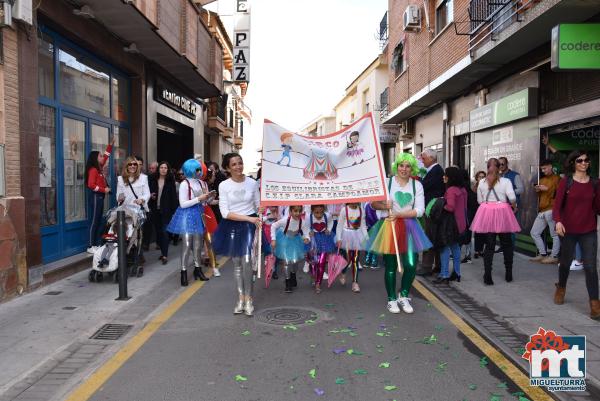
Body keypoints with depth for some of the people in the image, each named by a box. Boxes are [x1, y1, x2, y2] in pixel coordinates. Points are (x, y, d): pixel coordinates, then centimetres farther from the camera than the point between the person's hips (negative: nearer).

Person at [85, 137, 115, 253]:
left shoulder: (99, 168, 13)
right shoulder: (93, 170, -13)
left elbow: (106, 156, 21)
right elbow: (91, 185, -21)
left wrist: (111, 143, 20)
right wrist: (104, 190, -16)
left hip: (100, 197, 10)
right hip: (96, 197, -10)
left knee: (99, 221, 10)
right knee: (94, 221, -8)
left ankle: (97, 244, 15)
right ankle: (90, 246, -5)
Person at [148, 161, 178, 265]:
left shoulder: (170, 180, -2)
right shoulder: (152, 179, 3)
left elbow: (173, 195, -3)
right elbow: (148, 192, 11)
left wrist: (174, 209, -8)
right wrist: (150, 196, -11)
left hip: (166, 210, -3)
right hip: (155, 210, 3)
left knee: (164, 231, -6)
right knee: (158, 231, 10)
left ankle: (165, 255, -4)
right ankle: (163, 252, 23)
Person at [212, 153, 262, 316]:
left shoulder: (252, 183, -2)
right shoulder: (223, 185, -6)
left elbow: (258, 207, 6)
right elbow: (225, 213, -11)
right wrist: (248, 218, -18)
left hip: (249, 226, -1)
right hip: (232, 227, 1)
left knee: (247, 262, -11)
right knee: (236, 263, 10)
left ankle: (248, 298, 5)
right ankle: (241, 298, 23)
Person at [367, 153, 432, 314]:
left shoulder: (417, 185, 5)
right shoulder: (387, 182, 0)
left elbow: (419, 210, -2)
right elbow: (373, 203, 2)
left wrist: (399, 214, -14)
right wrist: (384, 206, -18)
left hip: (409, 227, 2)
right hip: (389, 226, -2)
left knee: (411, 264, -4)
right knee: (390, 266, 3)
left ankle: (403, 296, 21)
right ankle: (392, 299, 22)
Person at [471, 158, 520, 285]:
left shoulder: (482, 182, 2)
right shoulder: (505, 181, -5)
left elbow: (479, 200, 4)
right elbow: (512, 197, -14)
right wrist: (514, 207, 4)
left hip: (487, 213, 2)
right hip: (502, 213, -2)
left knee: (489, 245, 6)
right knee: (506, 244, 14)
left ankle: (487, 275, -1)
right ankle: (508, 274, 20)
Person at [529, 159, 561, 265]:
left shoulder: (557, 179, 0)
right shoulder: (542, 179, 23)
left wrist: (547, 189, -14)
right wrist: (538, 190, 12)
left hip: (551, 210, -8)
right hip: (541, 211, 9)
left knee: (555, 235, -6)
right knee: (534, 232, 8)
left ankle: (554, 257, -1)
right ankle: (543, 254, 16)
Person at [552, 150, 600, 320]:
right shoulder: (566, 181, -4)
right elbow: (557, 204, -8)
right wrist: (558, 221, -24)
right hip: (568, 230, -1)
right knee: (566, 262, 16)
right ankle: (561, 288, 42)